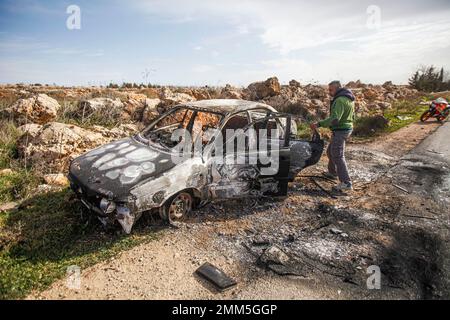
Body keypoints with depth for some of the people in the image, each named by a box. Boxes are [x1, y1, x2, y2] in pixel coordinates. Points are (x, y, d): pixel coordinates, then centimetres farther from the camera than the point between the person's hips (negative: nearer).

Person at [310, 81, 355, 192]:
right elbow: (352, 117, 23)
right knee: (331, 152, 23)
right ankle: (332, 173, 38)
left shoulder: (340, 100, -20)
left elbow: (334, 119, -31)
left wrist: (319, 124, -34)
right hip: (347, 128, 10)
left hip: (340, 130, -10)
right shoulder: (348, 99, 14)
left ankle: (346, 183, -10)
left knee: (338, 156, -9)